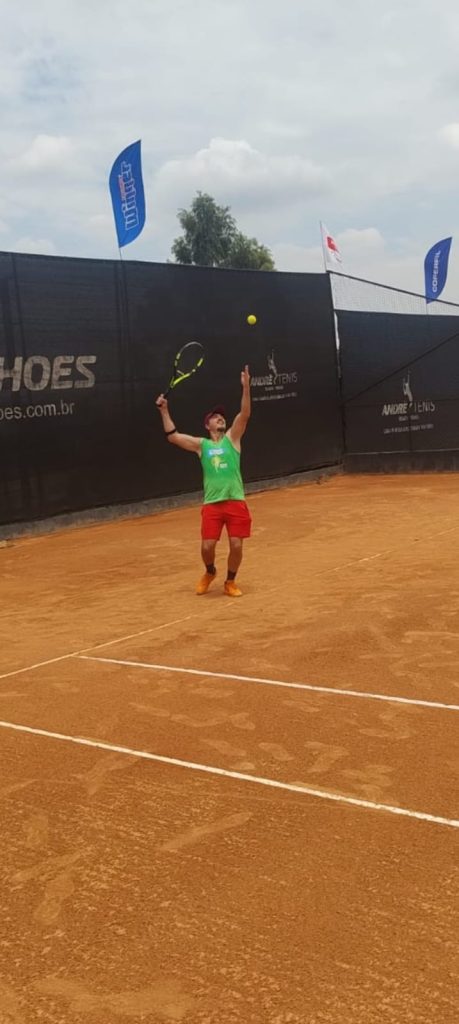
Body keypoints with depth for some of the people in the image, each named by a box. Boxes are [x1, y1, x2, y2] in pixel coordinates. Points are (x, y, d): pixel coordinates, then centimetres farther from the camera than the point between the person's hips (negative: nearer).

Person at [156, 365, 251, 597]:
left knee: (236, 545, -3)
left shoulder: (232, 438, 8)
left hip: (236, 501, 0)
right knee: (207, 546, -5)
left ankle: (230, 582, 21)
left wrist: (246, 387, -17)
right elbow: (172, 436, 5)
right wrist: (164, 411, -1)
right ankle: (209, 572, 29)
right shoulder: (201, 445, 10)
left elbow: (244, 414, -5)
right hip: (212, 503, 0)